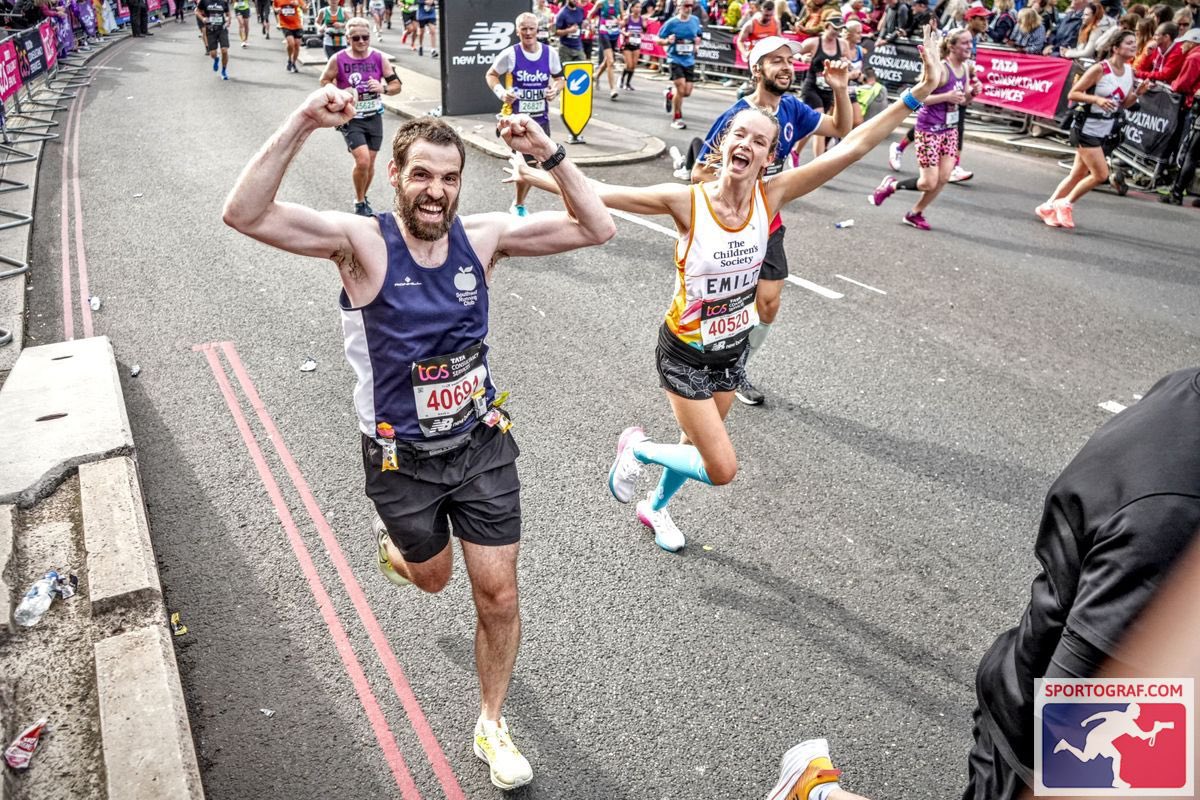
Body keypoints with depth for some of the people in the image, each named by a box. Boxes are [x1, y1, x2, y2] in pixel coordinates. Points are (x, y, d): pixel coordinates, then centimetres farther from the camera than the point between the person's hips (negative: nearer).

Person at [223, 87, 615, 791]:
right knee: (431, 576, 22)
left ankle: (492, 723, 32)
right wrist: (302, 125, -40)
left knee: (498, 593, 6)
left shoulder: (484, 236, -9)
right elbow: (244, 215, -31)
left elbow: (598, 229, -10)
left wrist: (550, 155, -22)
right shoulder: (362, 242, -18)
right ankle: (394, 539, 62)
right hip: (402, 456, -2)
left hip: (482, 442, 2)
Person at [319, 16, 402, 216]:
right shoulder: (338, 60, -9)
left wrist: (383, 88, -20)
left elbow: (397, 86, 1)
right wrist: (340, 93, -14)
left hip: (374, 117, 3)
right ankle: (359, 203, 4)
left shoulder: (379, 58, -3)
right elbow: (324, 82, 4)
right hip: (350, 119, -3)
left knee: (370, 162, 11)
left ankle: (363, 198, 35)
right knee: (362, 160, -17)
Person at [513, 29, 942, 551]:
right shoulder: (686, 201, -24)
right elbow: (596, 192, -20)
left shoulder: (771, 196, -15)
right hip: (685, 352, -5)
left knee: (698, 445, 23)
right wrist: (535, 175, -25)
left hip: (733, 347, 5)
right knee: (722, 469, -6)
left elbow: (852, 147, -17)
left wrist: (919, 93, -21)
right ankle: (636, 447, 21)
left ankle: (655, 509, 54)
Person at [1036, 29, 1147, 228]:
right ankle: (1066, 204, 6)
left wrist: (1138, 93, -5)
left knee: (1079, 174, 10)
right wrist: (1097, 99, -27)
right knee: (1101, 174, -12)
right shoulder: (1100, 69, -15)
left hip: (1103, 131, 8)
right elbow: (1072, 94, -14)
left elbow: (1124, 104, 14)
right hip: (1086, 128, -8)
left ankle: (1048, 207, 21)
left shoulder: (1129, 71, 7)